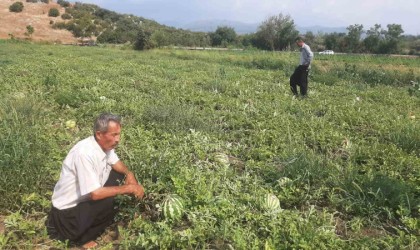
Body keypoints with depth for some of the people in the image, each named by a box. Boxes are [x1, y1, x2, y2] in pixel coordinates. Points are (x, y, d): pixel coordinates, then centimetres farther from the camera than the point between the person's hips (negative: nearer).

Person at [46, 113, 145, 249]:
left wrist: (129, 173, -10)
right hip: (68, 211, -8)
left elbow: (116, 163, 11)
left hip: (86, 198, 9)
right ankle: (82, 237, -1)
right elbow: (95, 194, -32)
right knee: (111, 201, -27)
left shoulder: (105, 144, -8)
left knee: (119, 175, 3)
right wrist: (127, 188, -25)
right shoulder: (85, 153, -32)